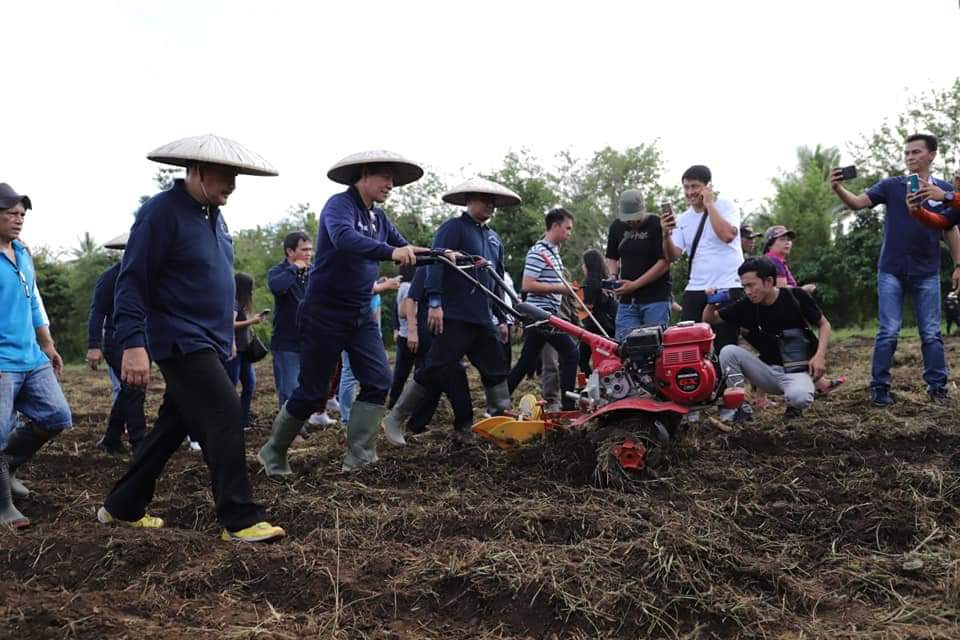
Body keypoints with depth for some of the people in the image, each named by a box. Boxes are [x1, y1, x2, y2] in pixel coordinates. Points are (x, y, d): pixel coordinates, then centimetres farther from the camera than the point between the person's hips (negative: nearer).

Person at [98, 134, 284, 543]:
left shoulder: (213, 214, 13)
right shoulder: (161, 212, -14)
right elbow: (132, 281, -18)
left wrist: (227, 332, 24)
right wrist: (133, 344, -25)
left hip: (208, 342, 9)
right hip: (181, 342, -9)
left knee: (173, 427, 14)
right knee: (225, 419, -13)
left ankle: (122, 507, 28)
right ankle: (240, 520, -6)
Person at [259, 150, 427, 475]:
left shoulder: (378, 216, 10)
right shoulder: (339, 204, -15)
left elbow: (407, 249, 10)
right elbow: (344, 238, -37)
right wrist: (391, 252, -48)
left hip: (360, 315, 8)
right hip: (325, 314, -7)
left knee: (379, 381, -4)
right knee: (312, 392, -1)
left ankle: (358, 457, 3)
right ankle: (273, 453, 20)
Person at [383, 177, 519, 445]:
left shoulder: (494, 238, 19)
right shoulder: (453, 228, -4)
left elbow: (498, 282, 24)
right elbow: (435, 264, -14)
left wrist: (502, 319, 23)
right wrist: (435, 302, -24)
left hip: (484, 320, 8)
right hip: (454, 318, -7)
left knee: (496, 372, 8)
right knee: (435, 372, -7)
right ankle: (395, 420, 4)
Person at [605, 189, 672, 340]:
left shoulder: (658, 225, -6)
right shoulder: (617, 226, 12)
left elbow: (664, 263, -10)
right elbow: (612, 258, 22)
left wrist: (635, 285, -14)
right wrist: (613, 276, -1)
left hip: (656, 298, -5)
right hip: (627, 300, 5)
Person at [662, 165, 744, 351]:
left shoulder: (725, 206, 0)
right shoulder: (683, 219, 12)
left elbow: (727, 235, -20)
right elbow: (673, 255, 3)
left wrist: (709, 204, -11)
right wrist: (666, 235, -16)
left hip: (728, 288, -4)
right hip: (695, 291, 4)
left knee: (726, 347, 0)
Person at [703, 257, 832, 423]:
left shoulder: (796, 297, -11)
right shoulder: (747, 306, -5)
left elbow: (824, 325, 2)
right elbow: (709, 319, 4)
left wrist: (820, 355, -14)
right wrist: (712, 304, -18)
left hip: (797, 372, -3)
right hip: (769, 370, 3)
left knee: (799, 398, -37)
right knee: (728, 352, -21)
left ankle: (793, 405, 2)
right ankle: (738, 408, -7)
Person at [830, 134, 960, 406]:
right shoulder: (891, 185, 0)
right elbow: (857, 202, -10)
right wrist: (838, 188, -30)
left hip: (927, 274, 2)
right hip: (891, 271, -1)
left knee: (931, 333, 7)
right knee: (888, 332, -1)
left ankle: (937, 386, 16)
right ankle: (880, 387, 5)